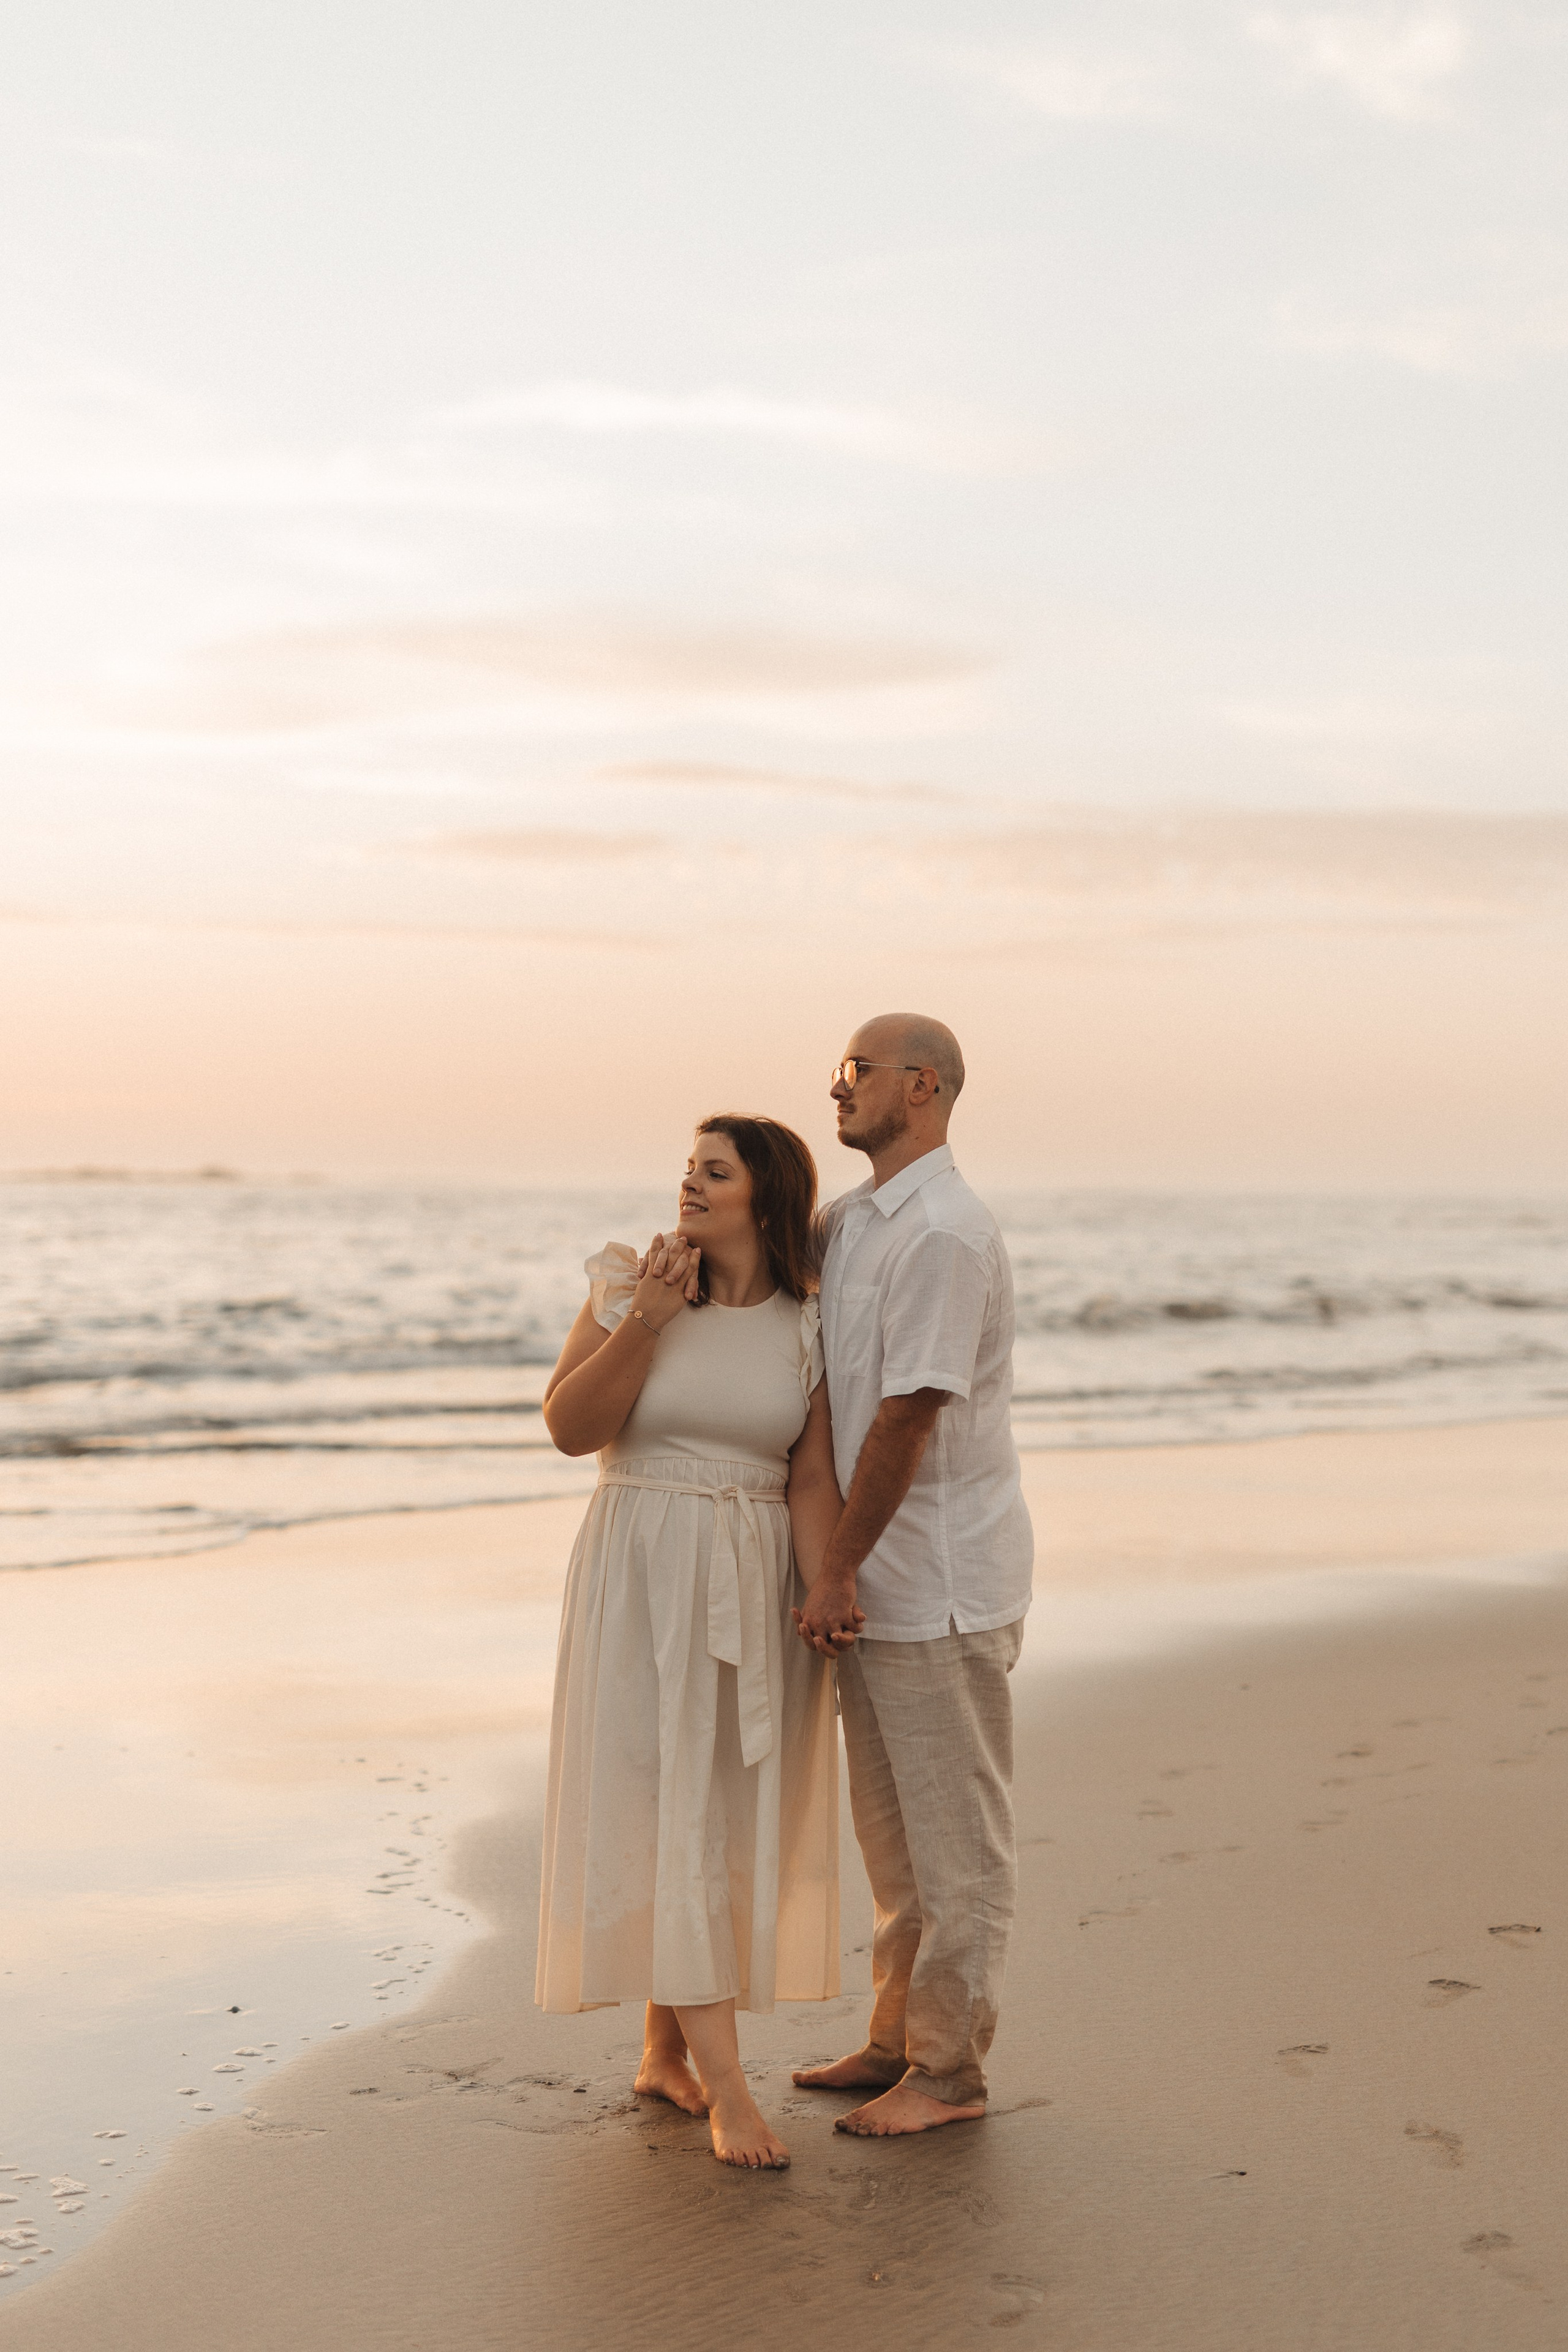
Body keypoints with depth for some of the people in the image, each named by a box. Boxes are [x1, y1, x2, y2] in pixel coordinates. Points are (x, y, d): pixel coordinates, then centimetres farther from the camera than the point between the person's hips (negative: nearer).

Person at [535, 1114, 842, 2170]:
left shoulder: (809, 1327, 1)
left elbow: (814, 1483, -3)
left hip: (754, 1584, 3)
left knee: (723, 1816, 9)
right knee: (672, 1814, -7)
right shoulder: (630, 1287, -3)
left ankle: (666, 2051, 25)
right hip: (643, 1577, -3)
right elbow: (570, 1427, -10)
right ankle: (726, 2088, -6)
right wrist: (647, 1319, -19)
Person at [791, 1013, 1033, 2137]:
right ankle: (898, 2037, 28)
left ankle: (951, 2071, 9)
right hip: (875, 1579, 9)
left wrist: (834, 1572, -16)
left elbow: (908, 1419, -21)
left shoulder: (945, 1235, -19)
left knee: (957, 1832, 1)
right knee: (891, 1825, 17)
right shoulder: (847, 1222, 11)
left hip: (942, 1580, -9)